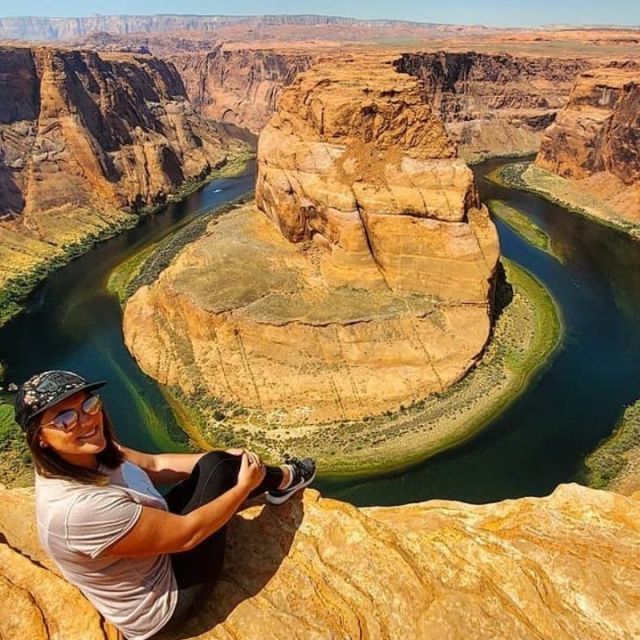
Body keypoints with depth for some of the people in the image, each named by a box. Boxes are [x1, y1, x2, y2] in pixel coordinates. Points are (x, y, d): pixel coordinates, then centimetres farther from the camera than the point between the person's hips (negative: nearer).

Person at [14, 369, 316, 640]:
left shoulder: (88, 454, -12)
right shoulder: (79, 508, -38)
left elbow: (154, 465, 3)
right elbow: (187, 533, -29)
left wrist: (225, 458, 0)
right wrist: (245, 485, -16)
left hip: (150, 561, 8)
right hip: (162, 604, -8)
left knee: (214, 463, 4)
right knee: (217, 469, -11)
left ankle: (277, 480, 32)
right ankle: (282, 480, 19)